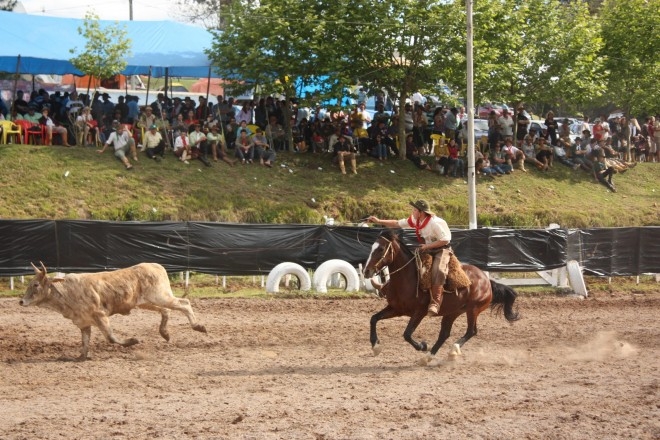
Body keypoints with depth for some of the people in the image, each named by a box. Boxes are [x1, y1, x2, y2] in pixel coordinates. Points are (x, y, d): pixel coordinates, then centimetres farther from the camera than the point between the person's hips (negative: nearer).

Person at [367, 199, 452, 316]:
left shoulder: (435, 223, -23)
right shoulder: (415, 220, 0)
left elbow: (445, 240, -23)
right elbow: (397, 223, 9)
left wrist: (427, 246, -23)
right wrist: (378, 221, 4)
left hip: (442, 250, -9)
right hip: (426, 250, 9)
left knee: (438, 270, -35)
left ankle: (435, 303, -42)